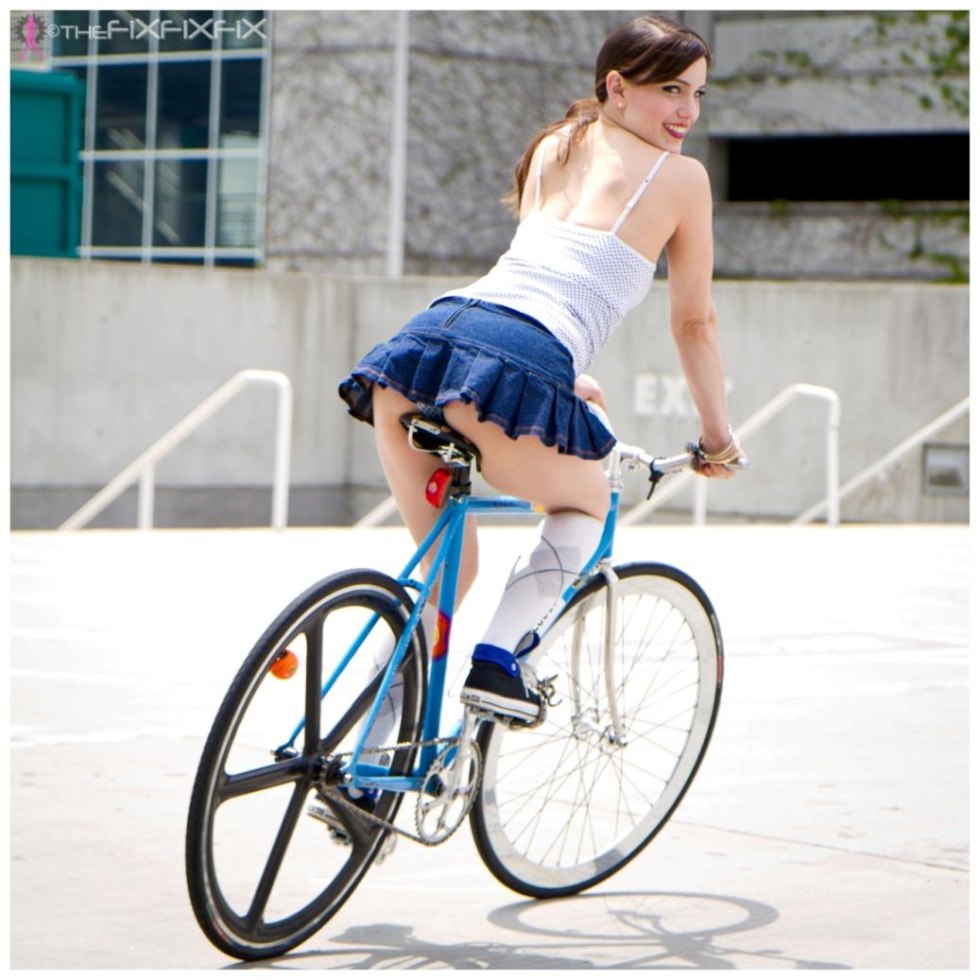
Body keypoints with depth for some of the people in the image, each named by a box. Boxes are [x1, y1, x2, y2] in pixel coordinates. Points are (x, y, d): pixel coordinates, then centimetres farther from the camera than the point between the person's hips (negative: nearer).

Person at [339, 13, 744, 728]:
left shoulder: (552, 148, 31)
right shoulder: (681, 176, 15)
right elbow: (694, 323, 24)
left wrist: (562, 377, 58)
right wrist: (719, 438, 36)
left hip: (423, 339, 5)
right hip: (517, 362, -5)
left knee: (447, 569, 21)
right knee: (585, 504, 25)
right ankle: (500, 656, 3)